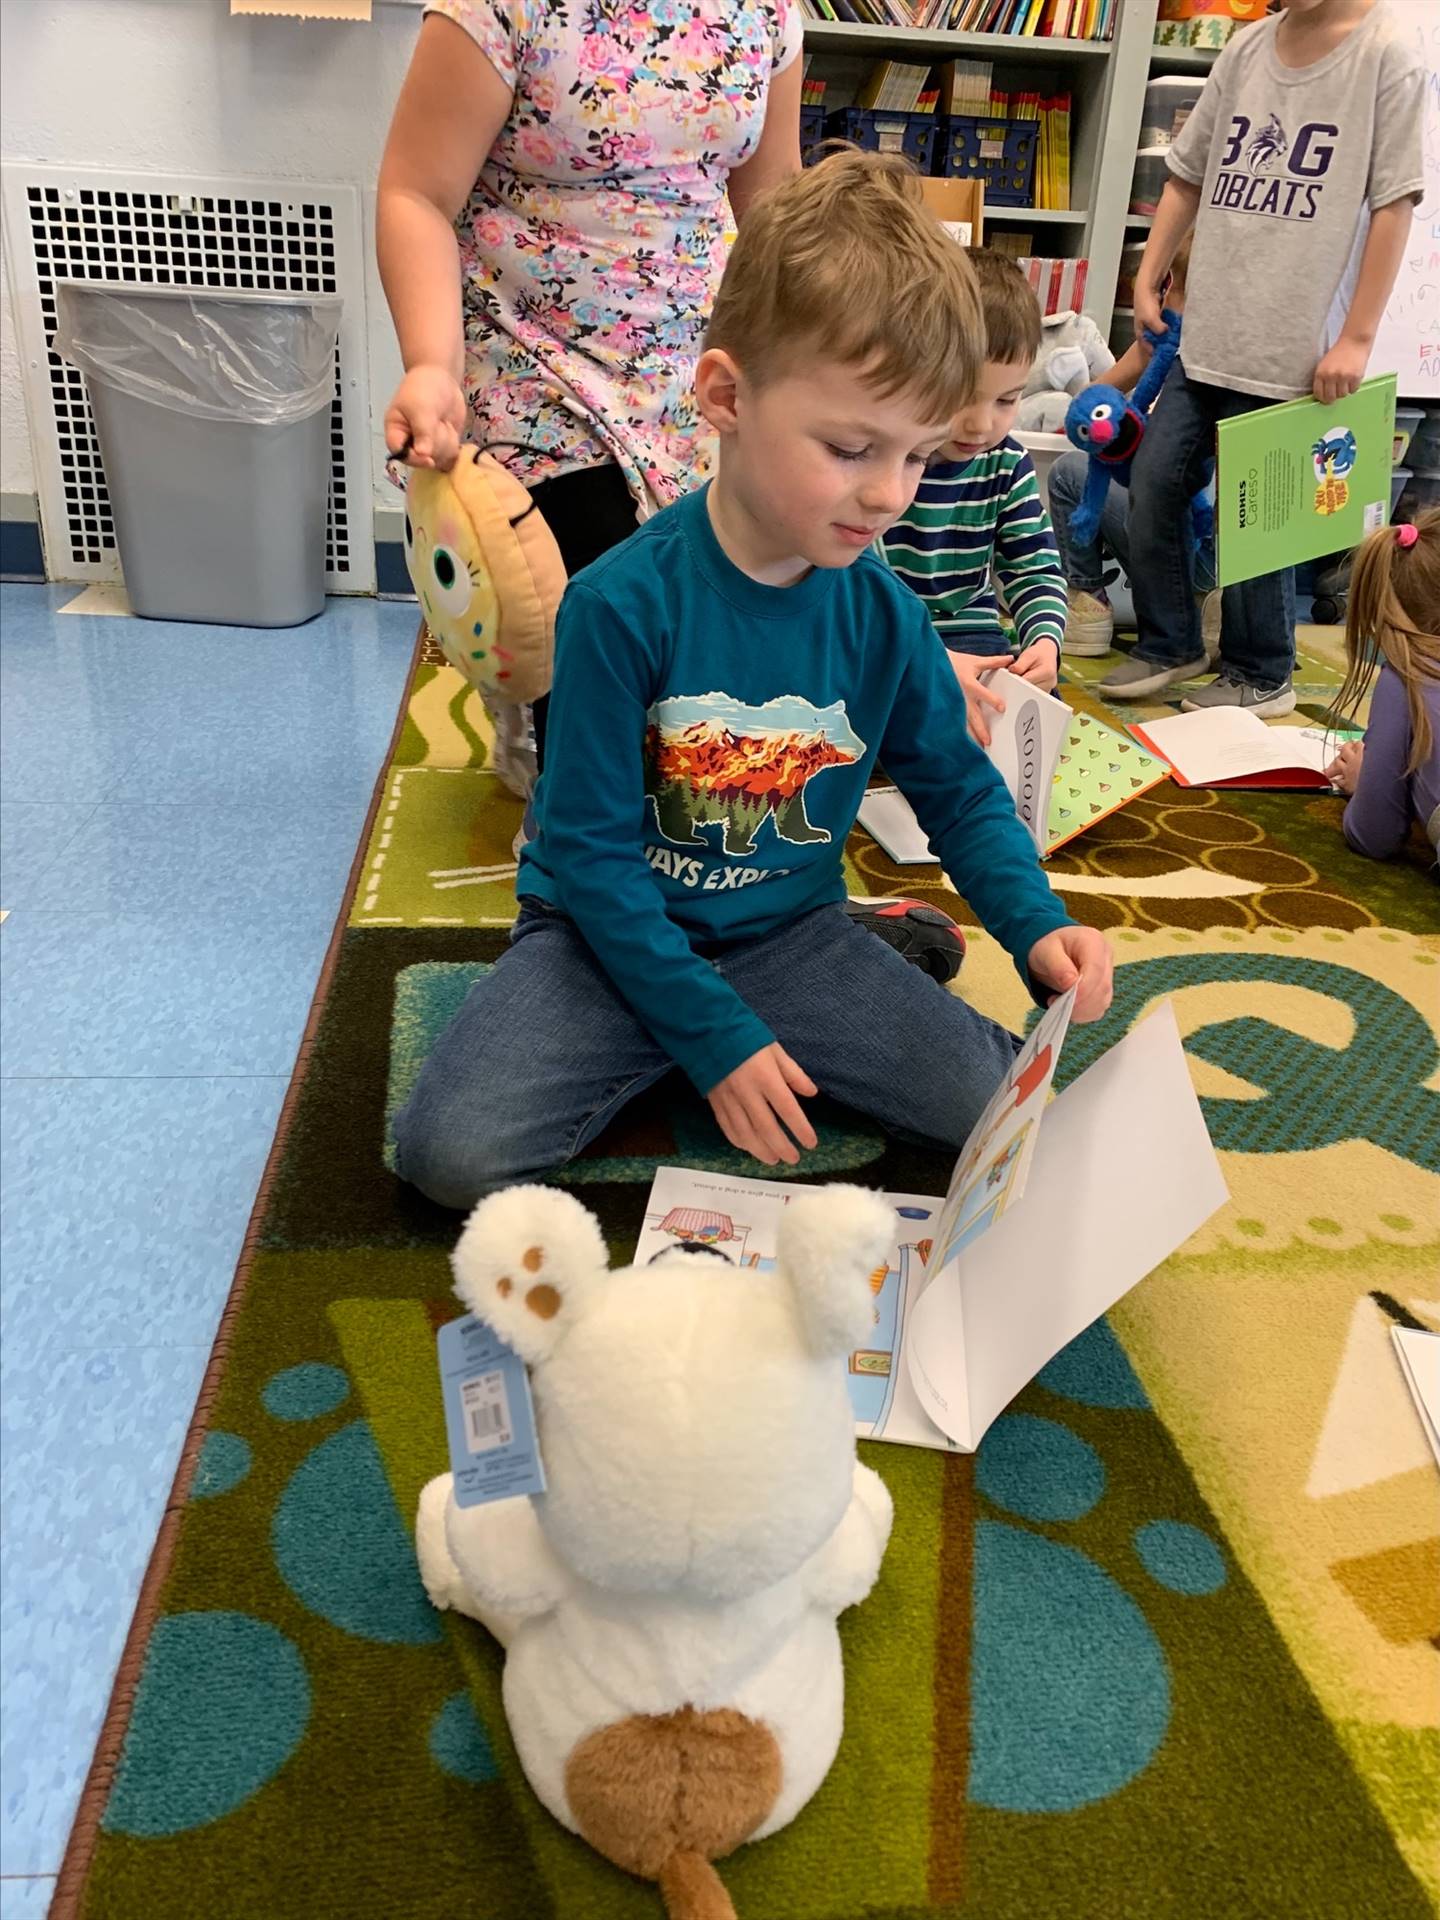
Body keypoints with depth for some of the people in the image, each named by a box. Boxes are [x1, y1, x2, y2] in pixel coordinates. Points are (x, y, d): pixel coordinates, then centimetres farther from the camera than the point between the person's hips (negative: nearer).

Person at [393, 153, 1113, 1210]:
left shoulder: (886, 615, -6)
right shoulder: (623, 603, -19)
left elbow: (961, 790, 8)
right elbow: (592, 849, -15)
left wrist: (1037, 925, -10)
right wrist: (715, 1035, -17)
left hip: (790, 935, 3)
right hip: (612, 932, -2)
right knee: (452, 1151, -25)